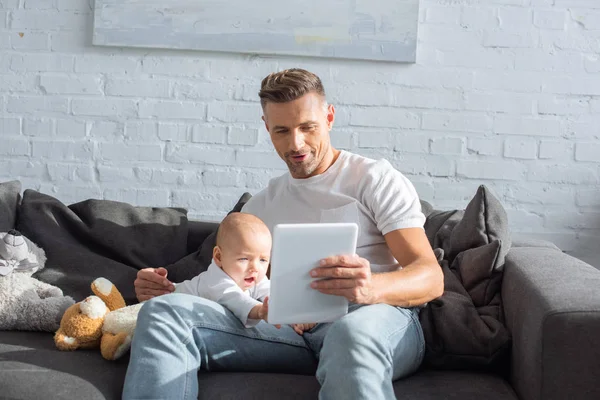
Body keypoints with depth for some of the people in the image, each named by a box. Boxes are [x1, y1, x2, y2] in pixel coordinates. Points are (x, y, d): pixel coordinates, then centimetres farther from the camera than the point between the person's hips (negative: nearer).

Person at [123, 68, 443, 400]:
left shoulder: (376, 178, 6)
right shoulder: (261, 206, 22)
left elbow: (431, 278, -4)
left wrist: (371, 288, -29)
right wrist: (167, 291, 0)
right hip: (292, 327, 4)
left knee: (352, 331, -43)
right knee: (164, 312, -18)